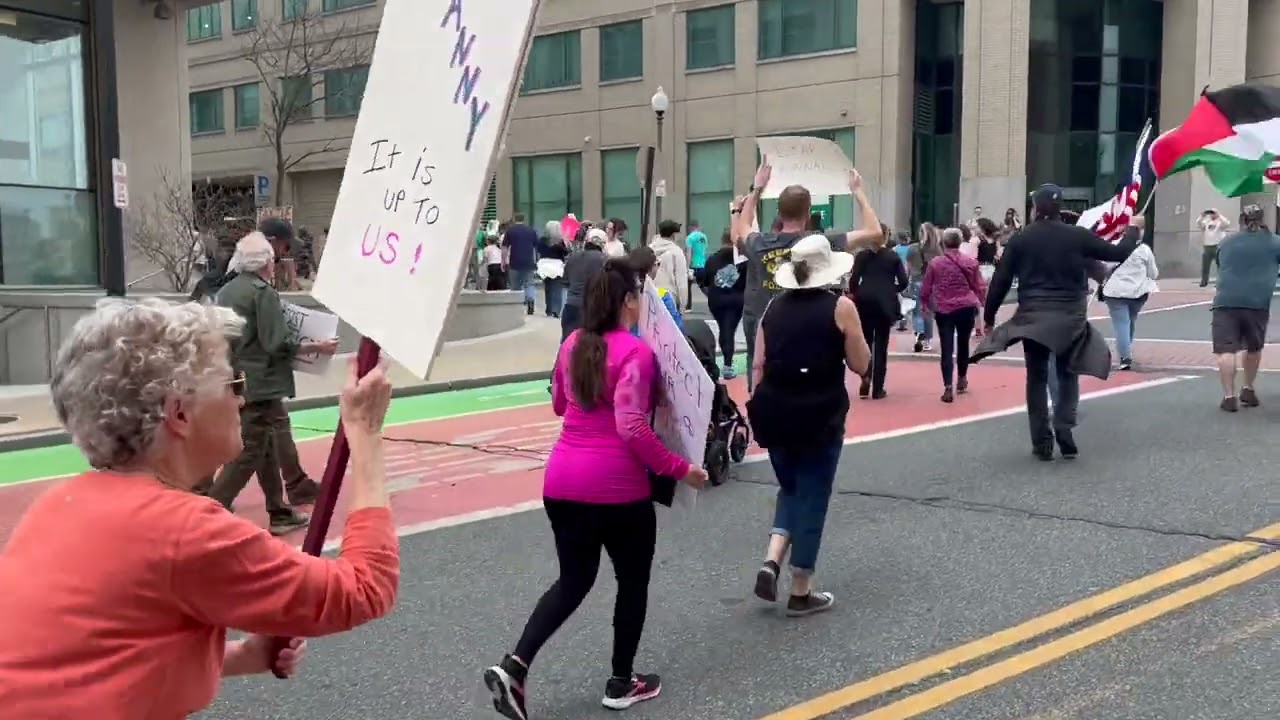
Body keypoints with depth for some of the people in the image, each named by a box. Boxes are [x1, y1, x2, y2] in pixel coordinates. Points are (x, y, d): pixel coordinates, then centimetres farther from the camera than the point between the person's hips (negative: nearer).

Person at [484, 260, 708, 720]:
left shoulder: (573, 344, 9)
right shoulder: (635, 352, -13)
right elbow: (632, 428, -21)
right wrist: (679, 469, -14)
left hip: (562, 482, 6)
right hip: (617, 487, -6)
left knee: (574, 581, 18)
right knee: (633, 582, 15)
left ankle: (513, 666, 2)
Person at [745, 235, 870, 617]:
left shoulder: (774, 307, 6)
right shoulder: (840, 307, -6)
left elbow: (758, 366, 6)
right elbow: (861, 365, -2)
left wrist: (764, 409, 14)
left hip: (776, 412, 4)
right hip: (820, 414, -4)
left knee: (790, 488, 22)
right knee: (812, 496, 6)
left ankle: (771, 562, 4)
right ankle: (801, 593, 13)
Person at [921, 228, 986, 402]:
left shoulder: (935, 263, -3)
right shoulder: (971, 262, 0)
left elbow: (926, 289, 3)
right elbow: (980, 288, 6)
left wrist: (925, 302, 23)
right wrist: (977, 302, 25)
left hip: (944, 310, -1)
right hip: (967, 308, 2)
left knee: (947, 349, -3)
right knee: (963, 344, 19)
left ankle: (948, 387, -13)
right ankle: (962, 380, 33)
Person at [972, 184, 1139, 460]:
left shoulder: (1021, 239, -2)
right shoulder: (1078, 235, -3)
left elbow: (1001, 281, -1)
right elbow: (1118, 253, 5)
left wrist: (989, 317, 8)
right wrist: (1133, 231, 25)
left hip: (1033, 317, 0)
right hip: (1070, 317, 0)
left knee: (1037, 377, 9)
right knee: (1067, 374, 16)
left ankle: (1042, 441, 7)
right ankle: (1064, 427, -4)